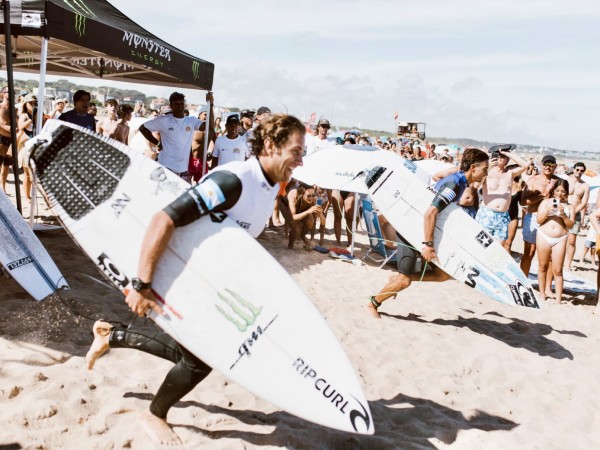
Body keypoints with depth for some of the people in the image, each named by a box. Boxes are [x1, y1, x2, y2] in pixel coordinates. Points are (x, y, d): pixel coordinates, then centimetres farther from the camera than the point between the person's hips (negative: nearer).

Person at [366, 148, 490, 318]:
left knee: (443, 274, 5)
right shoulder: (454, 184, -24)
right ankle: (372, 303, 14)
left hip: (423, 233, 9)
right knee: (405, 280, -6)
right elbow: (430, 213, -33)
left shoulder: (459, 181, 5)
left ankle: (399, 277, 15)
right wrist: (428, 245, -33)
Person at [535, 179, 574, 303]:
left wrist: (563, 214, -14)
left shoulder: (569, 207, 9)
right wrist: (547, 211, -14)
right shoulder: (546, 202, 8)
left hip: (560, 240, 0)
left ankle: (558, 300, 0)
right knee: (543, 267, 8)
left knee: (557, 270, -3)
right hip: (543, 237, 1)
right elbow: (539, 220, 3)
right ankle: (542, 294, 20)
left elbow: (571, 225, 1)